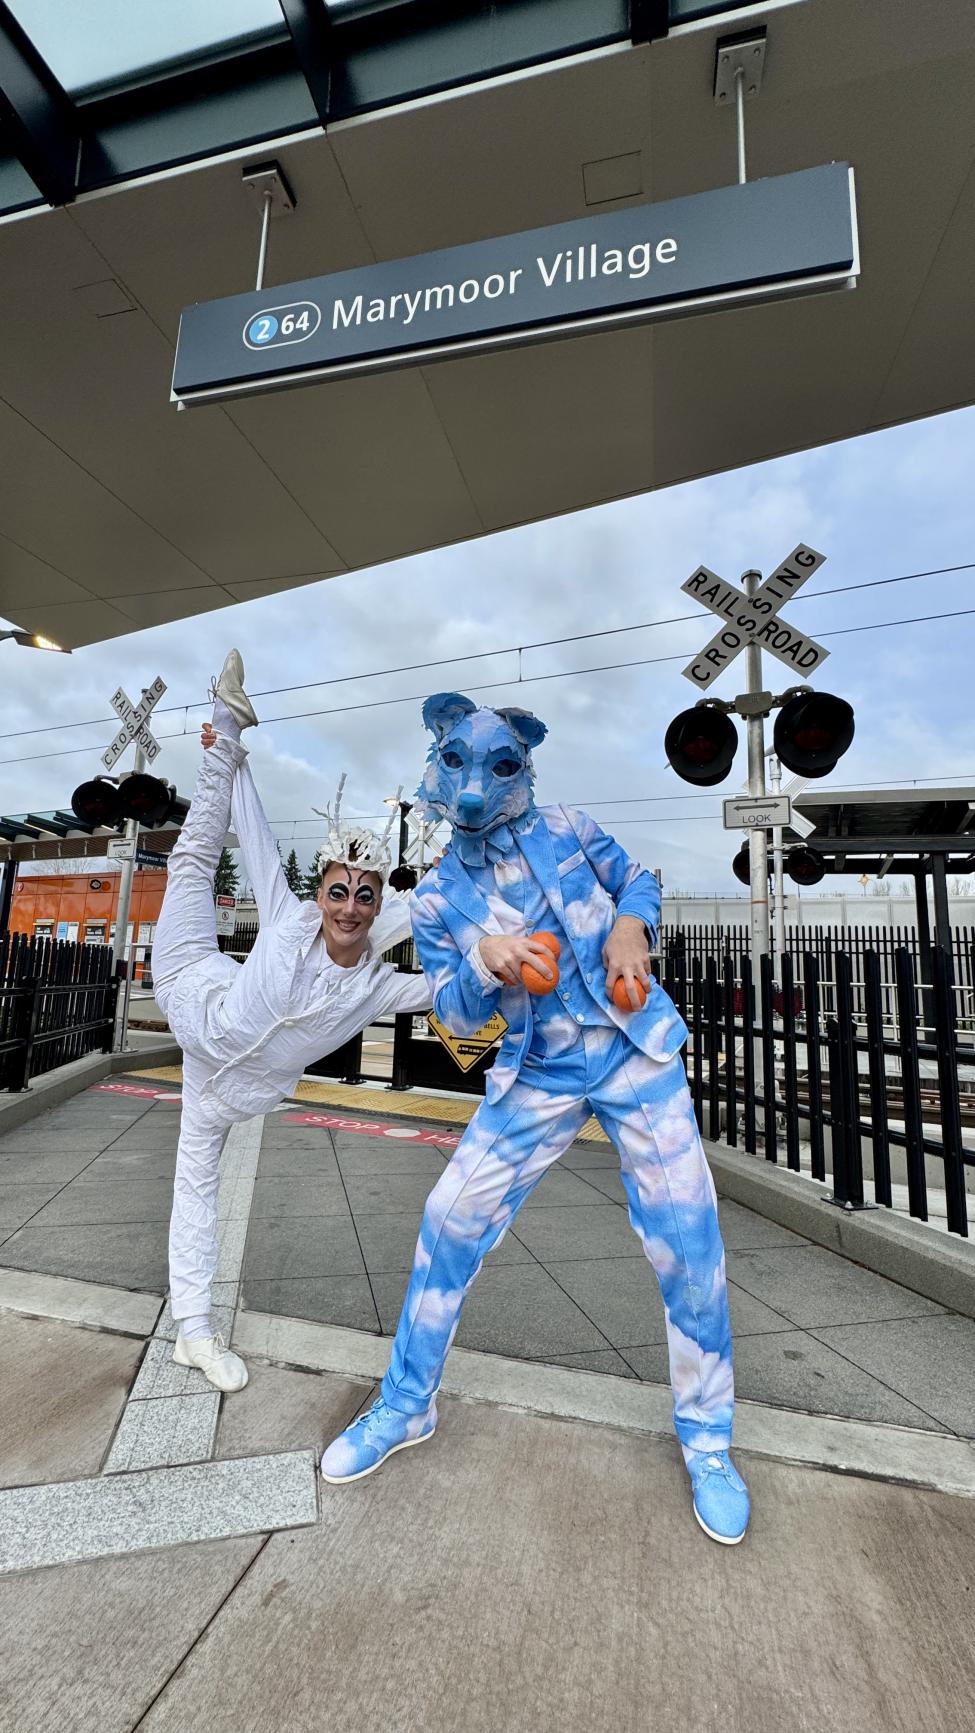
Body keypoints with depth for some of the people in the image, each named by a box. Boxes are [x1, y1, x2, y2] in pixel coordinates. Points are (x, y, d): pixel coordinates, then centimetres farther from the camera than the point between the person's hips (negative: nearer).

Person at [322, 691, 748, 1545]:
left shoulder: (569, 830, -1)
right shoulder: (437, 896, -1)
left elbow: (640, 883, 11)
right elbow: (456, 1015, -3)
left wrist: (630, 925, -12)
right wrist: (485, 960, -24)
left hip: (637, 1049, 0)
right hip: (538, 1079, 1)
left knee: (686, 1242, 0)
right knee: (449, 1221, 1)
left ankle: (707, 1438, 28)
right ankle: (406, 1406, 29)